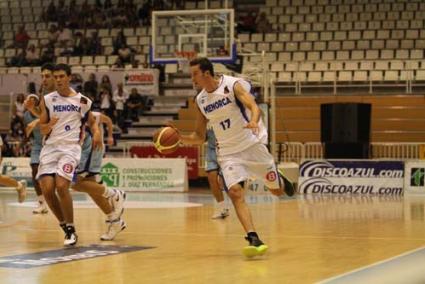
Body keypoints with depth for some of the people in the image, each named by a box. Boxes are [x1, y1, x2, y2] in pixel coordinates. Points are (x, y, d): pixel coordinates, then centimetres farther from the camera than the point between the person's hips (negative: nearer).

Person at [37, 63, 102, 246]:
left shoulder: (82, 101, 5)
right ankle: (64, 225, 11)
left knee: (61, 185, -21)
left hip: (71, 147, -2)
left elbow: (91, 122, 20)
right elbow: (42, 130, 7)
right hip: (50, 147, 2)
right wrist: (50, 124, -16)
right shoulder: (47, 100, 6)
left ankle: (71, 229, -6)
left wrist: (96, 133, -2)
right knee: (47, 188, -11)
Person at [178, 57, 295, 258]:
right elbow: (199, 136, 9)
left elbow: (253, 106, -25)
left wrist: (254, 121, -48)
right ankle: (253, 239, -25)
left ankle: (280, 180, 46)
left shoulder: (232, 85, -12)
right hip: (228, 153, 3)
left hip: (252, 145, -2)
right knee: (235, 193, -22)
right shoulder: (200, 100, 2)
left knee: (277, 191, 9)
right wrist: (180, 138, -10)